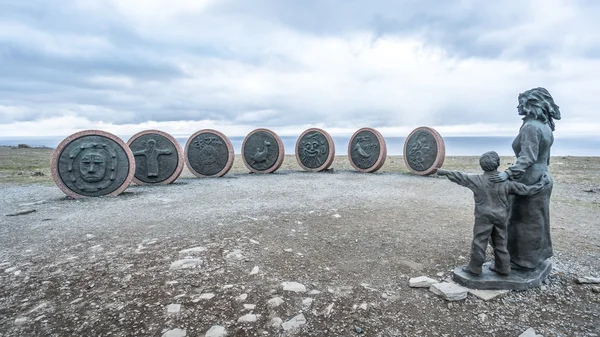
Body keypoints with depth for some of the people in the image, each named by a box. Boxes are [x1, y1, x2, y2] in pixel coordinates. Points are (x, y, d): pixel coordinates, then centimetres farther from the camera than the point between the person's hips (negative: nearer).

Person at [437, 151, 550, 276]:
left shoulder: (477, 180, -14)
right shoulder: (506, 182, -8)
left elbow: (460, 176, -8)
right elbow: (527, 190, -3)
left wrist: (444, 172, 2)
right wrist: (542, 182, 12)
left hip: (483, 218, -3)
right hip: (501, 218, 3)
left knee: (479, 242, 5)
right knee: (500, 243, 17)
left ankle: (475, 268, 15)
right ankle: (502, 268, 28)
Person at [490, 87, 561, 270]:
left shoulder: (531, 127, -20)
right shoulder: (545, 126, 10)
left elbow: (528, 157, -29)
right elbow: (544, 158, 16)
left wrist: (509, 173, -38)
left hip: (529, 182, -9)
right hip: (541, 178, 10)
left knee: (525, 221, 2)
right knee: (536, 220, 18)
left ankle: (525, 260, 13)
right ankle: (535, 256, 32)